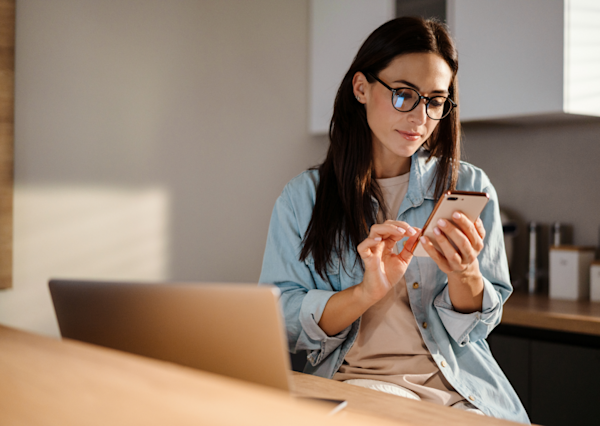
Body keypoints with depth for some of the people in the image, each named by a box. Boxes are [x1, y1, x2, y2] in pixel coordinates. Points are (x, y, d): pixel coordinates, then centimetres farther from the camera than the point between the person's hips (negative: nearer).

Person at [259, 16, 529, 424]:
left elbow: (476, 325, 5)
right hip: (350, 384, -1)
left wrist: (465, 274, -17)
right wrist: (368, 290, -20)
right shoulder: (302, 198, 4)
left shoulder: (469, 188, 6)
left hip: (463, 391, 2)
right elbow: (281, 323, -4)